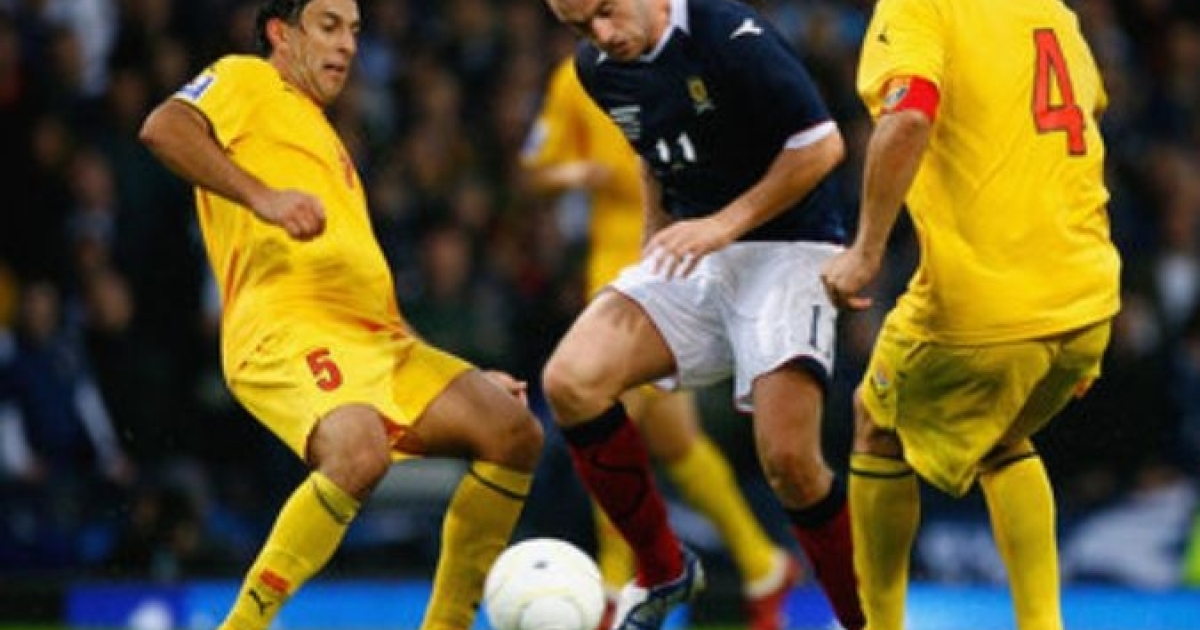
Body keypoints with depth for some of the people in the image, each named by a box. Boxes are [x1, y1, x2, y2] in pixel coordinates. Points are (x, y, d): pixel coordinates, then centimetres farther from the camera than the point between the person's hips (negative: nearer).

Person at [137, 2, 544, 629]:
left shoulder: (327, 141, 35)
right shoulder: (246, 83, 12)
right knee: (360, 452, -35)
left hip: (378, 341, 8)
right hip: (284, 332, -8)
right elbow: (162, 128, -11)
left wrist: (465, 381, 28)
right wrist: (261, 196, -23)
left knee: (514, 433, -7)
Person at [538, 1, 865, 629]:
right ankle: (662, 570, 2)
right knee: (570, 381, -17)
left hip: (788, 250, -6)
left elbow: (822, 145, -15)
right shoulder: (596, 67, 4)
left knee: (788, 460, -19)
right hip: (692, 257, 6)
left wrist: (726, 223, -19)